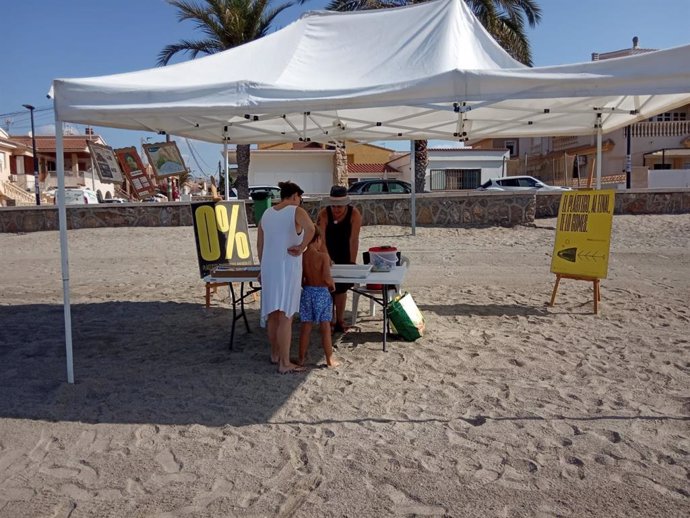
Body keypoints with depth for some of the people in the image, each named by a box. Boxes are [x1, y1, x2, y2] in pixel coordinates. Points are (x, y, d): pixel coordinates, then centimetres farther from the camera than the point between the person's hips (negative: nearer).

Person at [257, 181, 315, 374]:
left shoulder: (267, 213, 10)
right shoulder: (296, 211, -9)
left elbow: (259, 245, 14)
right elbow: (310, 229, -31)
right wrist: (301, 248, -17)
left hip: (268, 268, 6)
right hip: (287, 268, -6)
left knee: (272, 314, 17)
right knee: (285, 317, -2)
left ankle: (275, 353, 32)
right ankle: (284, 363, 3)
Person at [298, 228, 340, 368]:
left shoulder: (301, 256, -3)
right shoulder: (323, 256, -15)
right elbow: (326, 278, -22)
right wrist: (332, 285, -2)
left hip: (306, 293, 4)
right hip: (322, 293, -4)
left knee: (305, 327, 13)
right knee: (325, 327, 7)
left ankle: (301, 358, 22)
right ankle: (330, 359, 16)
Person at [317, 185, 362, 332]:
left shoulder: (354, 214, -21)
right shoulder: (323, 214, -22)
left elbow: (353, 239, -24)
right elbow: (320, 239, -28)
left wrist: (352, 262, -26)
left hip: (345, 256, 1)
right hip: (328, 255, -1)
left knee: (341, 287, 6)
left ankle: (339, 321, 18)